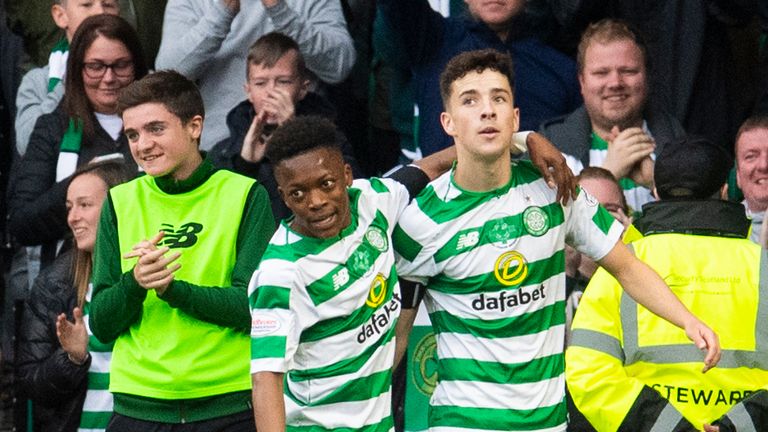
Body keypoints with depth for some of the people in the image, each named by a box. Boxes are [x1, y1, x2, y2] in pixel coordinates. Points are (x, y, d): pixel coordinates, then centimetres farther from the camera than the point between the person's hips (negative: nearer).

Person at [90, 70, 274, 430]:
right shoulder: (120, 202, 8)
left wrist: (170, 286, -19)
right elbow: (101, 325, 4)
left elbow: (253, 306, -9)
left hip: (229, 402, -2)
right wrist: (134, 282, -16)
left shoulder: (245, 195, 0)